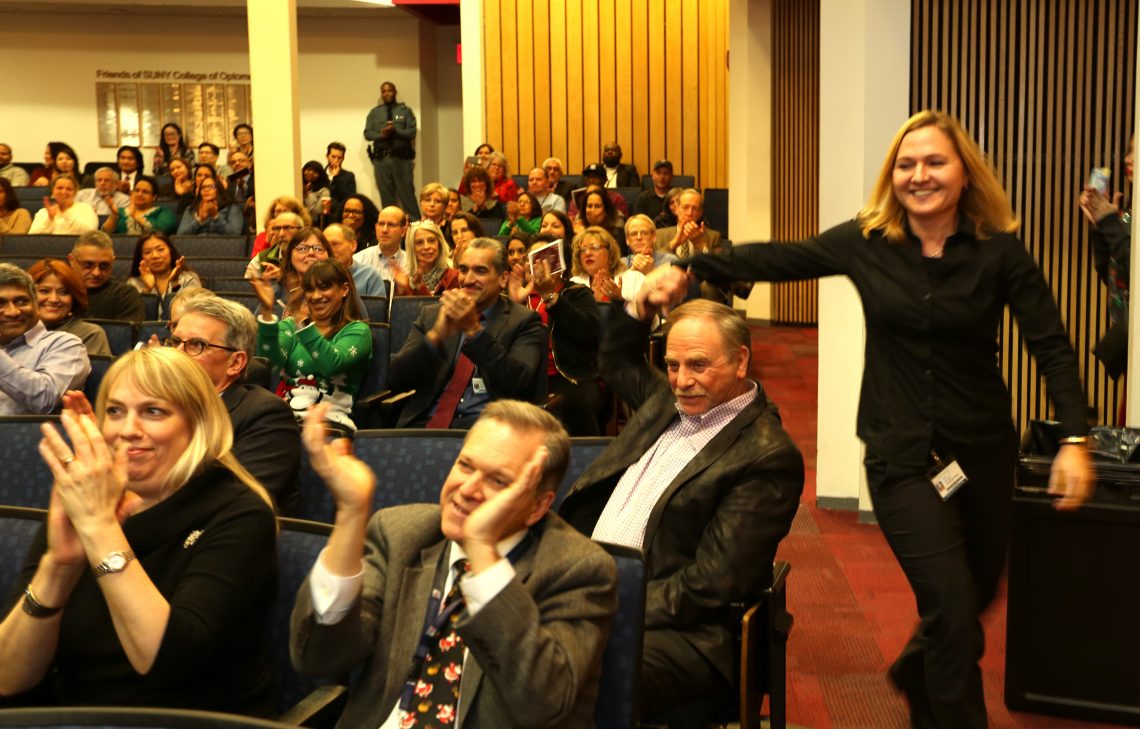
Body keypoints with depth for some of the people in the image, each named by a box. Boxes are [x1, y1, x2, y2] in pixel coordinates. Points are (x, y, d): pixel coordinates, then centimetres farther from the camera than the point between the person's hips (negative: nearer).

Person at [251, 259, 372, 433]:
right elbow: (271, 361, -2)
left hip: (331, 419, -2)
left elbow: (332, 364, -13)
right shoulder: (289, 325, 20)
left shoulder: (358, 330, 9)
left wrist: (302, 324, -24)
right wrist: (267, 313, -15)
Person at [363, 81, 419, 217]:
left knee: (406, 192, -5)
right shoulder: (374, 112, 13)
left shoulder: (405, 111, 7)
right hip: (381, 158, 2)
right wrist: (381, 134, -12)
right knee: (386, 195, 3)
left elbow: (412, 132, -2)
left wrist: (395, 131, -18)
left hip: (401, 157, -2)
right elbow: (367, 133, 7)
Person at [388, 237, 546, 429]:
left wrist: (474, 329, -18)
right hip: (427, 422, 3)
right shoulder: (431, 315, 15)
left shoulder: (524, 321, 6)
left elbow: (518, 382, -10)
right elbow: (396, 380, 5)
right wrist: (435, 335, -12)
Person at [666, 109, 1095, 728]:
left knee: (976, 595, 18)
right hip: (901, 456, -2)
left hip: (982, 451, 2)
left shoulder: (999, 251, -6)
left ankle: (917, 676, 49)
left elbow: (1052, 347, -8)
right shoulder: (867, 242, -4)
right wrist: (689, 269, -9)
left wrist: (1075, 440, -18)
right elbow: (779, 260, 0)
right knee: (952, 608, -9)